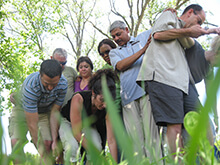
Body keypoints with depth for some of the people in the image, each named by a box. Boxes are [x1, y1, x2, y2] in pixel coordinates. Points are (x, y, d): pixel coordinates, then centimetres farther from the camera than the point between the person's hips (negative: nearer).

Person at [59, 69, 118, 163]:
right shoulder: (78, 99, -38)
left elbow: (111, 141, -25)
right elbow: (76, 132, -33)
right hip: (66, 121, -3)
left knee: (98, 147, -23)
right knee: (73, 146, -33)